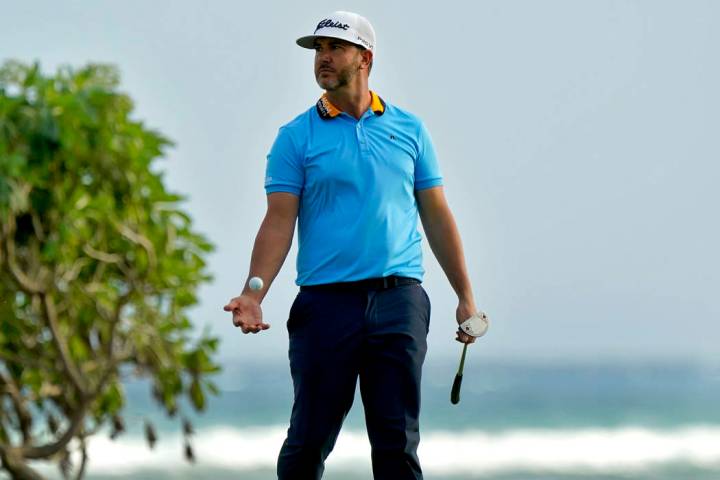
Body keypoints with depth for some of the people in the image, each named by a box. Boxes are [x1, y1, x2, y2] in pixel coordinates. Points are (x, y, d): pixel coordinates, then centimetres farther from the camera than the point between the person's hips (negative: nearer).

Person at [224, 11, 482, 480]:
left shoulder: (409, 130, 11)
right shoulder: (296, 137, 5)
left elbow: (436, 215, 14)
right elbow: (279, 222, -1)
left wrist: (465, 296, 10)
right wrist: (253, 294, -15)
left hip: (399, 300, 1)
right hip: (325, 301, -1)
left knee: (399, 441, 0)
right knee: (311, 438, 1)